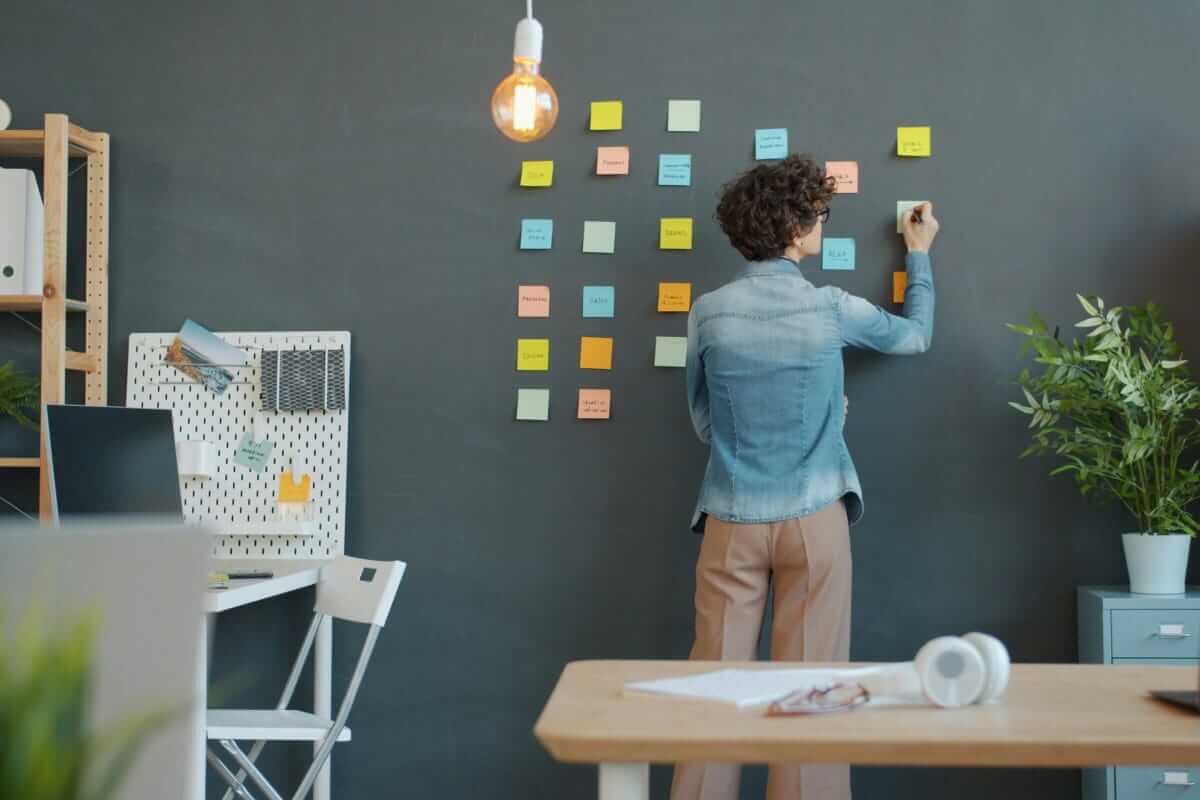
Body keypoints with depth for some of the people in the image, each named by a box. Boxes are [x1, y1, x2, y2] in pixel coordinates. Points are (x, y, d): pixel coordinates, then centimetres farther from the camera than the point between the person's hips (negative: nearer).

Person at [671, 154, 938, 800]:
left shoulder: (708, 313, -3)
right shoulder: (831, 309, -6)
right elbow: (916, 336, 15)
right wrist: (919, 254, 29)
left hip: (731, 520, 2)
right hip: (813, 518, -1)